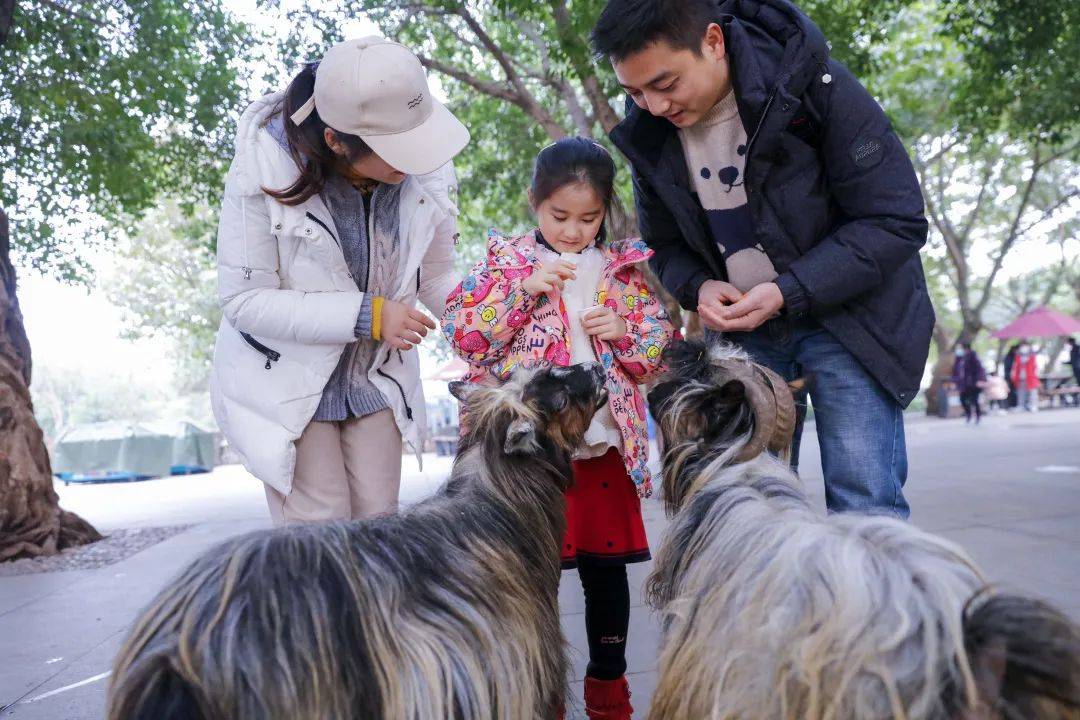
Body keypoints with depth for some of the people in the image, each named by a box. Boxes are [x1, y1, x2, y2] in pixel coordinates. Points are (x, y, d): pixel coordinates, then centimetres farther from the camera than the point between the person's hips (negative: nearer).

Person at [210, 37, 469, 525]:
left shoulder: (425, 173, -14)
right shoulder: (264, 169, -23)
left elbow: (438, 278, -1)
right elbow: (244, 301, -21)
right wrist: (365, 315, -28)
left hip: (375, 380, 4)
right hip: (286, 380, -3)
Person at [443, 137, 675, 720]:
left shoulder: (623, 269, 8)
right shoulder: (506, 261, 2)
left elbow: (660, 354, 11)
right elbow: (462, 333, -7)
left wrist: (626, 332, -9)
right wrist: (523, 290, -16)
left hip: (605, 446, 3)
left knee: (606, 567, 12)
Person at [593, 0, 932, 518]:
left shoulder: (812, 85, -19)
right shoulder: (648, 132, -5)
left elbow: (896, 221, -17)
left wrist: (787, 292, -25)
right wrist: (699, 287, -13)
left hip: (845, 314, -4)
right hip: (742, 326, 4)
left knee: (865, 506, -9)